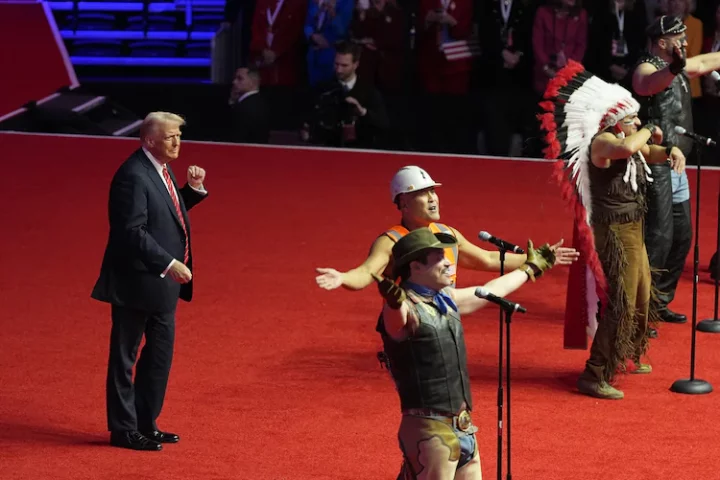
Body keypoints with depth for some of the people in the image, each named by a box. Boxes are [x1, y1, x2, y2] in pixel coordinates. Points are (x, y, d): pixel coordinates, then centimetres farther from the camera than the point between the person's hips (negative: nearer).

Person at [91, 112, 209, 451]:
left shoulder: (160, 171, 10)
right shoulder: (133, 175, -20)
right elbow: (133, 231, -25)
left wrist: (193, 189, 5)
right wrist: (169, 264, -27)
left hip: (162, 283, 10)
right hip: (137, 283, -10)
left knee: (160, 354, 16)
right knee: (125, 357, 2)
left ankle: (145, 424, 26)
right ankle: (123, 430, 10)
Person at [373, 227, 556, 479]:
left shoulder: (446, 299, 13)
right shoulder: (407, 308, -14)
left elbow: (490, 291, 30)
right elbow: (399, 317, -39)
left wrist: (530, 268, 45)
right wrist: (395, 302, -63)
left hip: (463, 429, 9)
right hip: (430, 432, -9)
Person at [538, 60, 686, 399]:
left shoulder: (630, 140, 8)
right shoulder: (603, 142, -20)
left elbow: (649, 153, 26)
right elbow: (627, 147, -42)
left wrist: (670, 151, 2)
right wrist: (649, 131, -21)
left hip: (633, 231, 10)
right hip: (616, 232, -10)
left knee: (641, 298, 24)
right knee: (620, 304, -13)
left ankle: (628, 356, 43)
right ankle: (594, 376, -10)